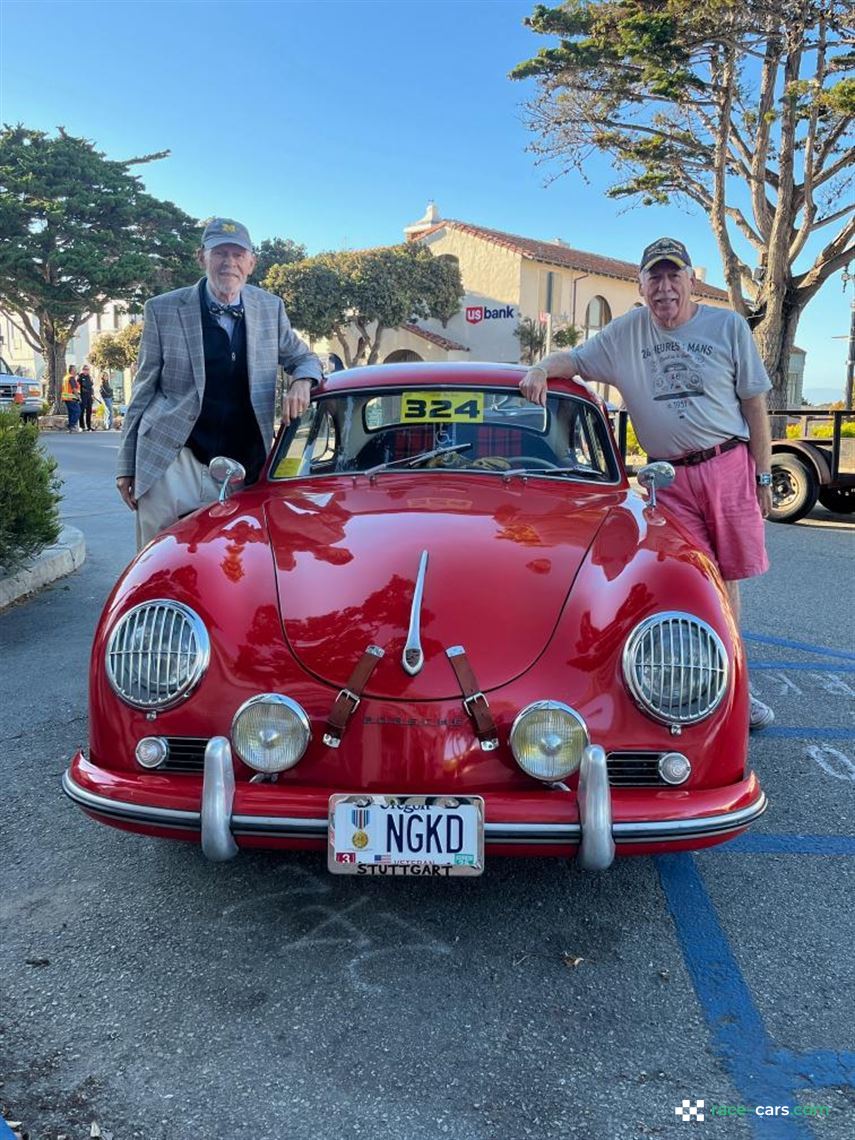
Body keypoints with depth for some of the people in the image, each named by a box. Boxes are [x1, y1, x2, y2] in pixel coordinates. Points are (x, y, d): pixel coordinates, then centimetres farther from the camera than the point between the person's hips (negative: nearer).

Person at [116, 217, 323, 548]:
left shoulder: (270, 308, 8)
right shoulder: (163, 310, 2)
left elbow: (303, 358, 21)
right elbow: (143, 390, 5)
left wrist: (302, 382, -5)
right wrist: (126, 465, 5)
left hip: (243, 468, 3)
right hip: (174, 462, -2)